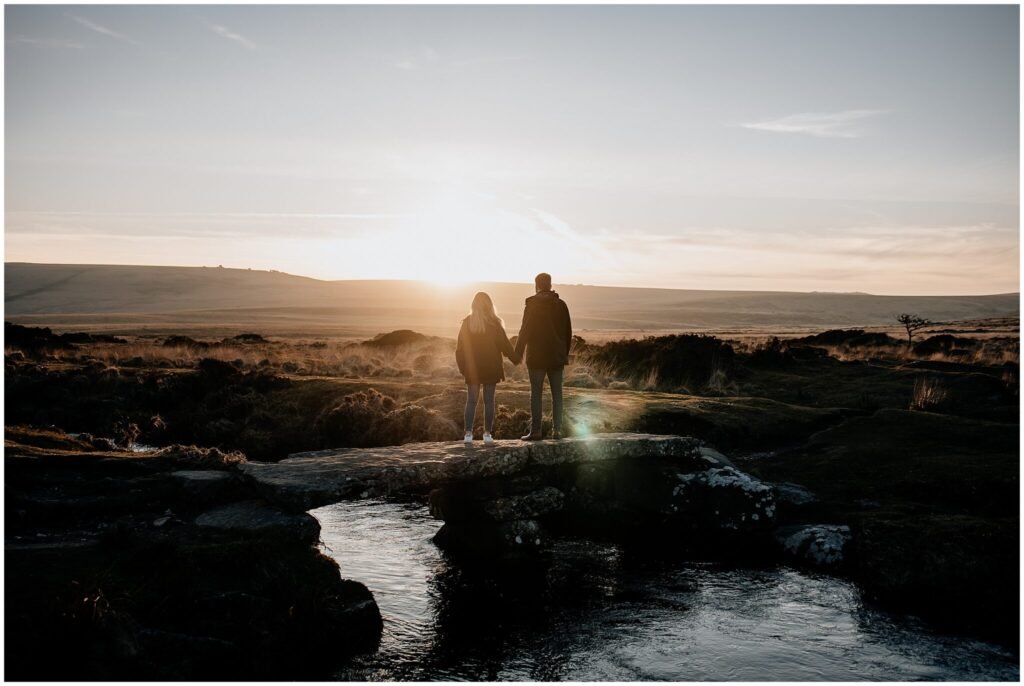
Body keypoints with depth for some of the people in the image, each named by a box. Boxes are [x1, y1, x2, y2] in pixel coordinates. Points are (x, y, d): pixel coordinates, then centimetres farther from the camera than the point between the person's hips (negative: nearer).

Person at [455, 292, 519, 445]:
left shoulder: (467, 322, -2)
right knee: (489, 401, 6)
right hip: (490, 367, -1)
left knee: (471, 400, 6)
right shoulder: (494, 323, -7)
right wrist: (516, 359, 12)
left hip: (472, 368, 1)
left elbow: (460, 347, 0)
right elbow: (504, 344, -2)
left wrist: (462, 366, 9)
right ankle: (487, 433, 6)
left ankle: (468, 433, 0)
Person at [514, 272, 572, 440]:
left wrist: (518, 353, -3)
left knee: (536, 393, -1)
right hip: (556, 356, 4)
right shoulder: (561, 304, 6)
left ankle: (536, 430, -4)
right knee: (557, 393, 7)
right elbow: (568, 331, 9)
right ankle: (557, 430, 6)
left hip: (537, 356, -4)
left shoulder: (532, 304, -7)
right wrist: (565, 353, 18)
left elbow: (525, 330, -9)